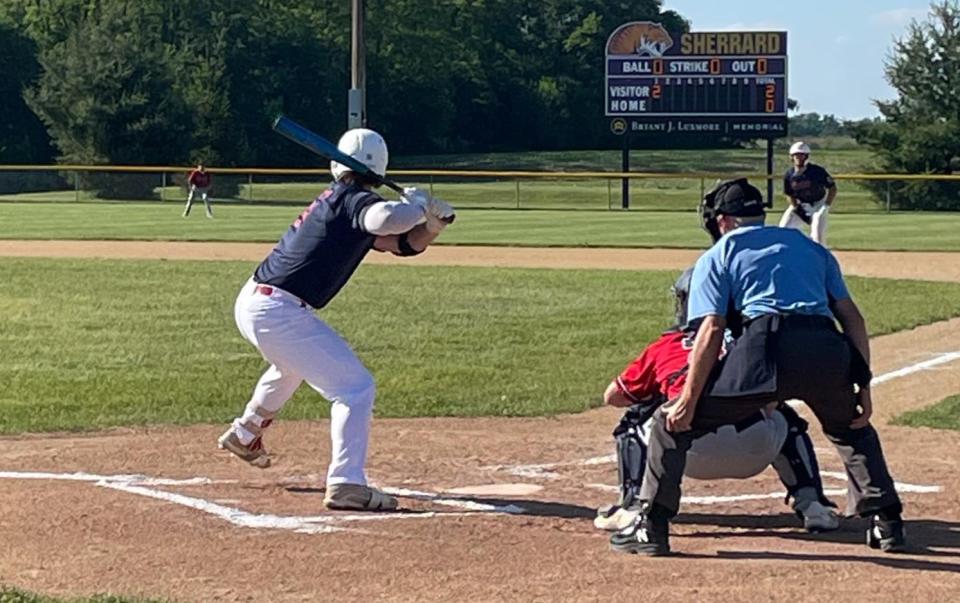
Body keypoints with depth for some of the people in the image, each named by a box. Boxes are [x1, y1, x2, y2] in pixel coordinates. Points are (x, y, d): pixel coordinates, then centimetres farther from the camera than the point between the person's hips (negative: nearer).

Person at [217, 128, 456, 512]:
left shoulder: (335, 199, 16)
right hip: (279, 311, -10)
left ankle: (244, 434, 58)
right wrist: (417, 204, -17)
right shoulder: (356, 201, -12)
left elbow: (405, 243, 15)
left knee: (292, 365, 39)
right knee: (355, 388, -7)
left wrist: (433, 223, -4)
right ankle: (346, 484, -17)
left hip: (250, 302, 10)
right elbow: (385, 219, -38)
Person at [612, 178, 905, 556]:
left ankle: (651, 526, 6)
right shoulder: (812, 248, 31)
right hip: (828, 351, 4)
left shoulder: (717, 256, 18)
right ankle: (887, 523, 24)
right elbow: (852, 318, 20)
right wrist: (863, 385, 19)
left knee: (674, 422, 11)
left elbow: (711, 332, 4)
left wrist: (688, 400, 2)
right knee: (852, 428, 34)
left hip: (767, 347, -4)